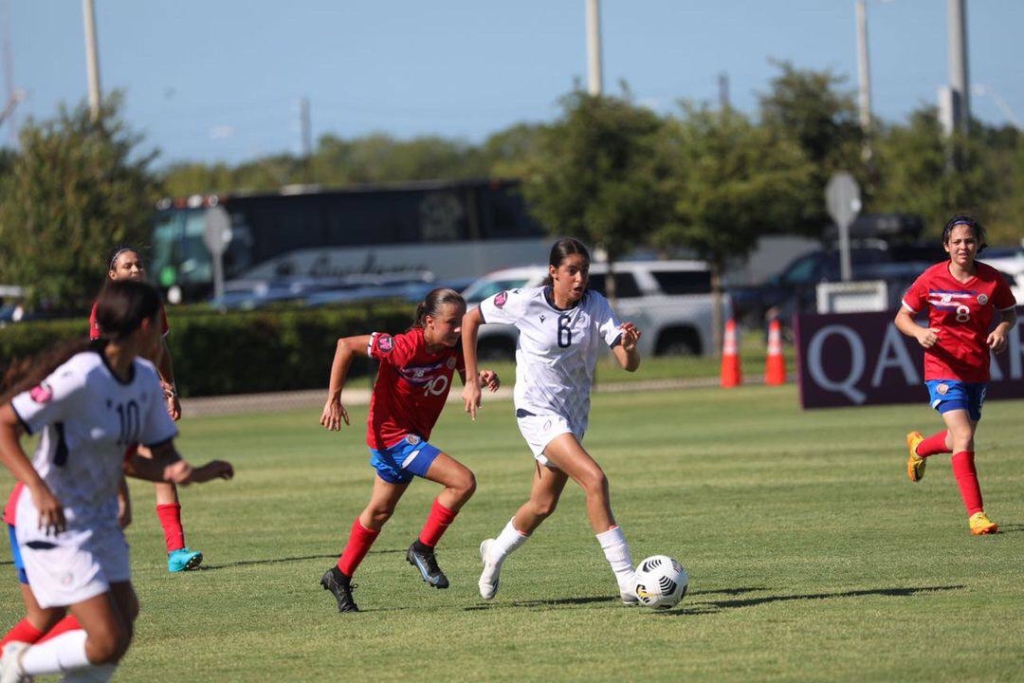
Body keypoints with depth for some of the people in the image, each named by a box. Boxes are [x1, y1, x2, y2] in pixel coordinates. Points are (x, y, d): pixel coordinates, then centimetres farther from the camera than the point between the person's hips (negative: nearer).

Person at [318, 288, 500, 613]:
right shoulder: (405, 347, -26)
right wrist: (333, 399, -19)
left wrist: (483, 379, -24)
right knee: (463, 481, -20)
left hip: (414, 436, 8)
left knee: (380, 511, 23)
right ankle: (423, 549, -4)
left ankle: (341, 576, 38)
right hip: (393, 432, -8)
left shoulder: (453, 348, -8)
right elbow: (346, 345, -21)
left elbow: (468, 380, 1)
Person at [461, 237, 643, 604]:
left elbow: (629, 364, -13)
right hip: (538, 411, -5)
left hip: (574, 414, 5)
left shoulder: (596, 305, -7)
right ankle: (627, 581, -25)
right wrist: (472, 381, -1)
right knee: (594, 479, -23)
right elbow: (471, 319, 0)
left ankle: (496, 552, 44)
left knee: (543, 505, 14)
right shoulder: (526, 302, -14)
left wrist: (629, 347, -37)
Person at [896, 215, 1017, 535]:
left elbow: (1009, 312, 12)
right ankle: (976, 515, -15)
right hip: (943, 368, -4)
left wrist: (1001, 329, -10)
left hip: (977, 371, 4)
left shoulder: (992, 280, -4)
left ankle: (919, 446, 51)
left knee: (960, 441, 17)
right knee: (964, 439, -17)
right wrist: (919, 332, -20)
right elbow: (902, 316, 1)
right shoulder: (931, 279, -9)